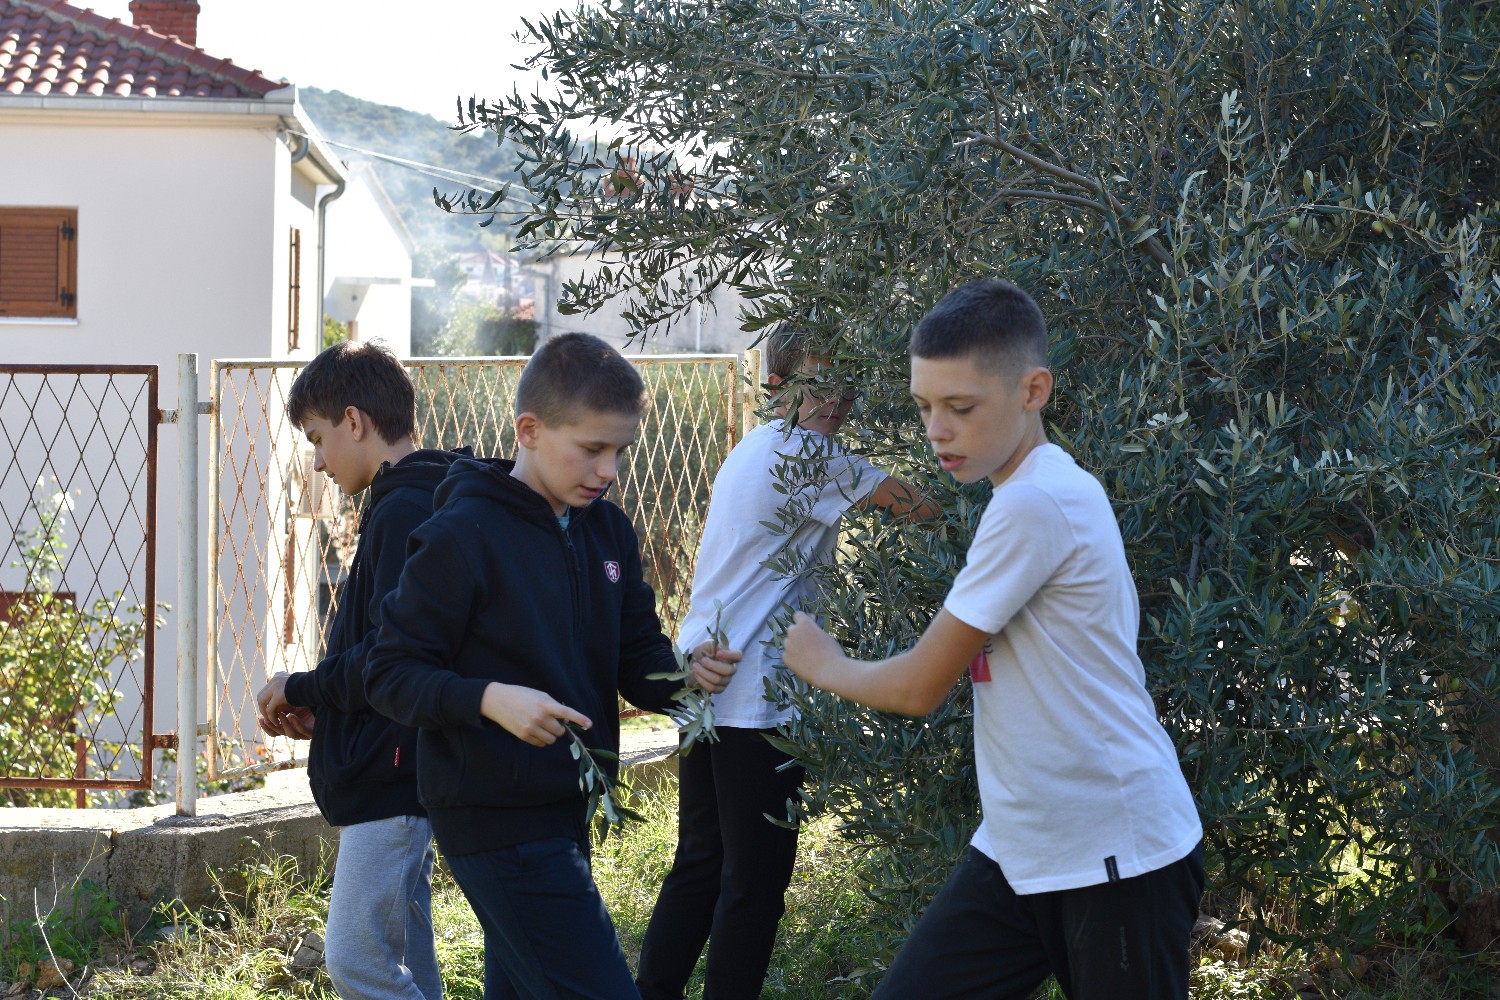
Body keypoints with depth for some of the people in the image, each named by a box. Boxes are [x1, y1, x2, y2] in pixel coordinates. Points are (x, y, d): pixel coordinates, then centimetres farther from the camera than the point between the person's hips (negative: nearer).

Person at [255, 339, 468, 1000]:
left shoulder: (403, 512, -16)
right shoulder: (415, 504, 16)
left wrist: (301, 688, -8)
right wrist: (321, 711, 11)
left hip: (390, 784, -11)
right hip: (392, 779, 11)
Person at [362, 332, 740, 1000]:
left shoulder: (607, 530, 8)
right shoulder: (462, 536, -15)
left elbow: (636, 661, 12)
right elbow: (391, 673, -14)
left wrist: (684, 673, -11)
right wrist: (490, 698, -29)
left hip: (565, 808, 8)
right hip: (496, 819, -8)